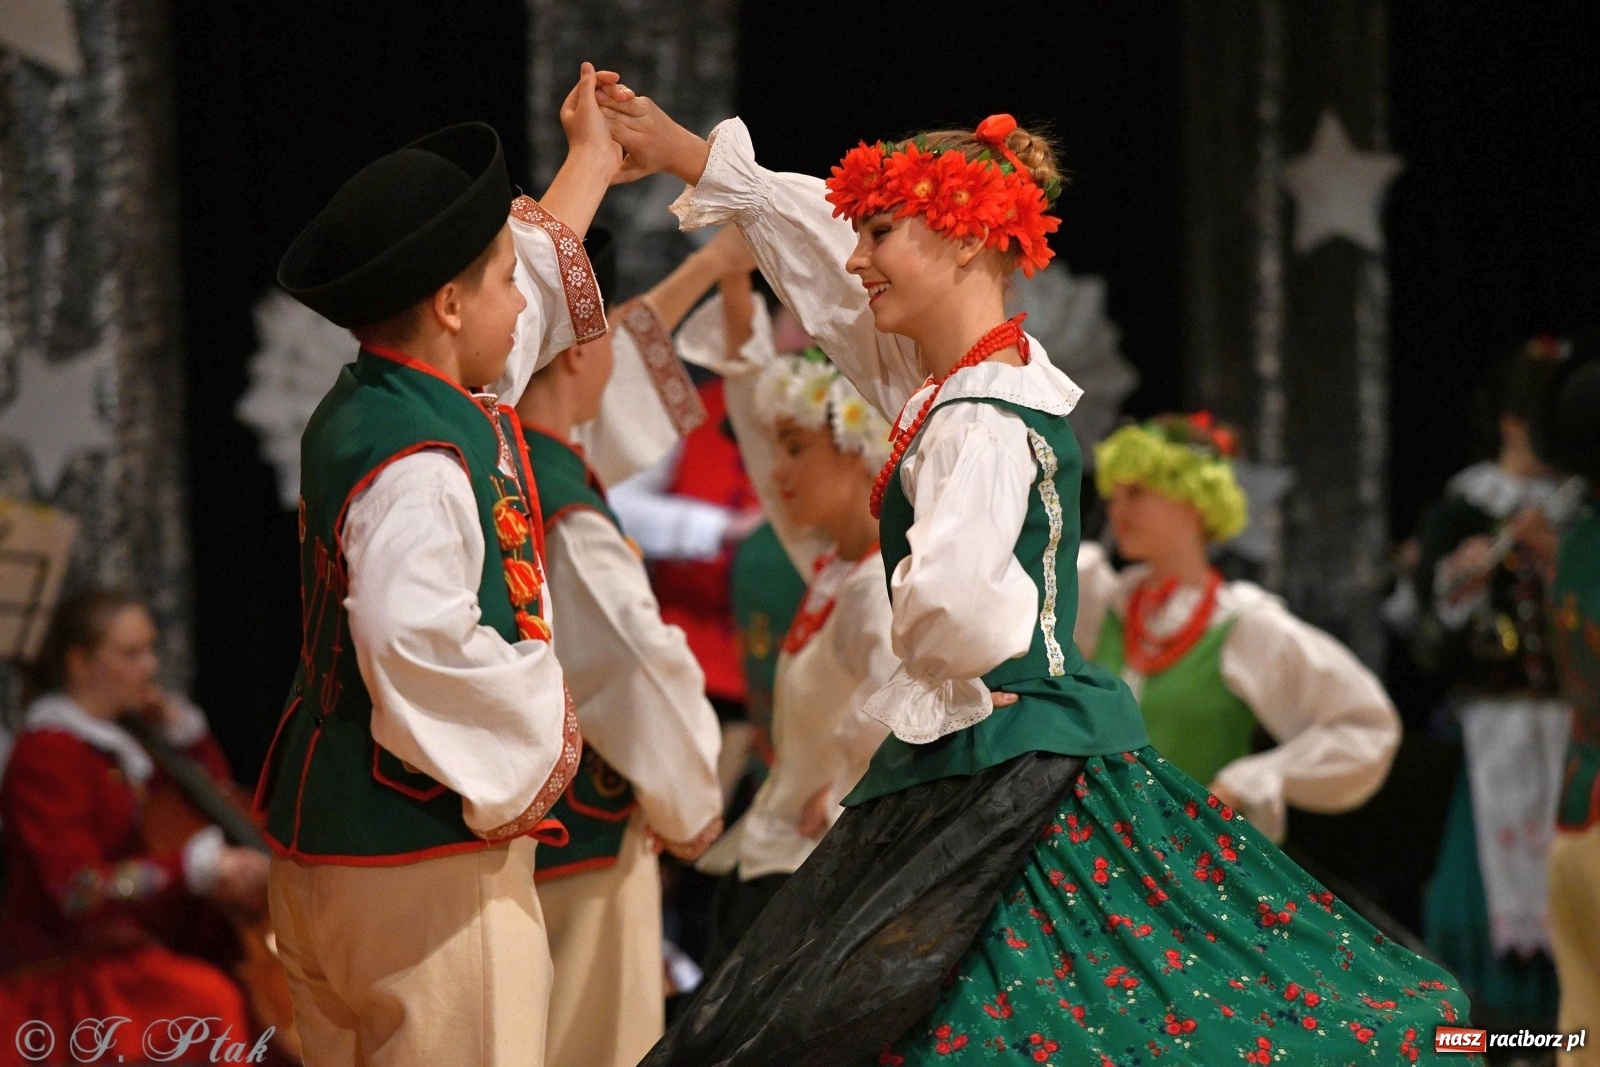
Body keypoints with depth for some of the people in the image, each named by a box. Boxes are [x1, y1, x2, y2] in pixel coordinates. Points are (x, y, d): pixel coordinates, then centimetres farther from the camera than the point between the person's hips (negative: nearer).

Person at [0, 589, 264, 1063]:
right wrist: (197, 866, -30)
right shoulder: (46, 754, -11)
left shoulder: (118, 739, 15)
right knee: (212, 1000, -32)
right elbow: (79, 888, -22)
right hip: (67, 966, -9)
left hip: (138, 948, 9)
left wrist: (179, 723, 11)